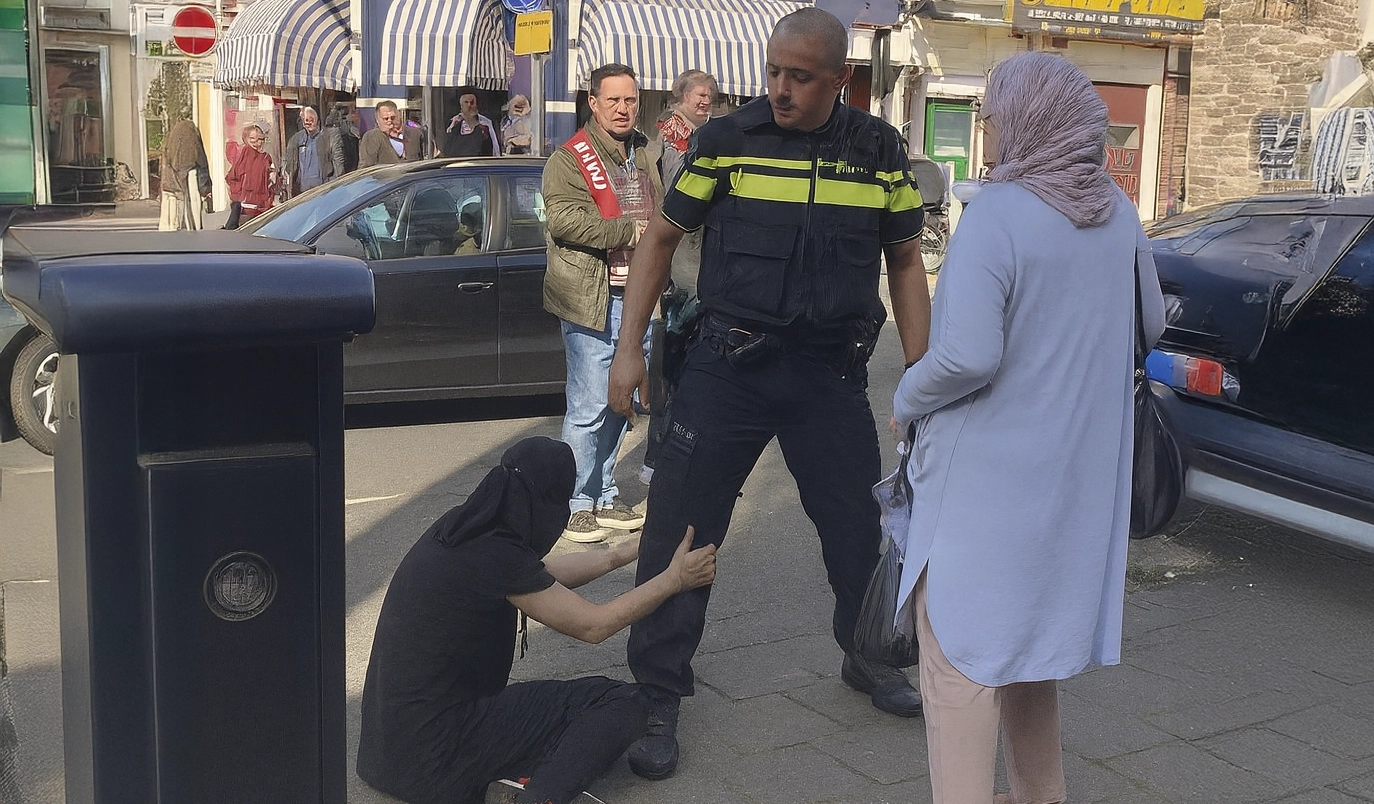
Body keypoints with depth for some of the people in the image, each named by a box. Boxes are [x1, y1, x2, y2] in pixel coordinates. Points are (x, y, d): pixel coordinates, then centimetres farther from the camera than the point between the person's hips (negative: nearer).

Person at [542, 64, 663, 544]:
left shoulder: (643, 154, 16)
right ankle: (577, 504, 7)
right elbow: (565, 218, -22)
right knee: (589, 408, -5)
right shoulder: (569, 159, -7)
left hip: (635, 299, 7)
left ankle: (605, 496, 26)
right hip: (592, 300, -7)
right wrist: (630, 231, -20)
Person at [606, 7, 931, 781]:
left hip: (831, 371, 2)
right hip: (729, 365, -1)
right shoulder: (726, 140, -4)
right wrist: (629, 348, -1)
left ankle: (868, 655, 38)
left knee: (858, 525, 11)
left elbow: (905, 261, 10)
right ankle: (658, 696, 11)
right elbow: (662, 239, 5)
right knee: (679, 530, -3)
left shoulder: (879, 151, 2)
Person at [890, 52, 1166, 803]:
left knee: (962, 650, 2)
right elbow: (1150, 322, 15)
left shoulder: (996, 215, -19)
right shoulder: (1115, 212, 3)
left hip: (988, 472, -8)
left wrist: (906, 399, -9)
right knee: (1026, 632, 23)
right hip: (1074, 468, 8)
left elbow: (968, 355, -27)